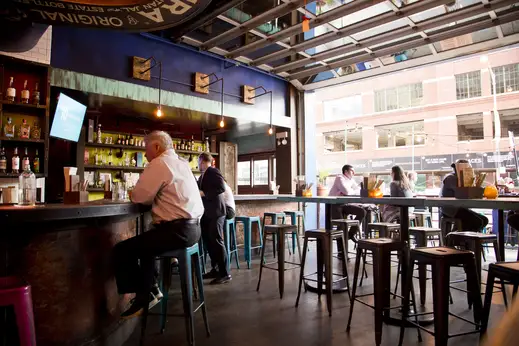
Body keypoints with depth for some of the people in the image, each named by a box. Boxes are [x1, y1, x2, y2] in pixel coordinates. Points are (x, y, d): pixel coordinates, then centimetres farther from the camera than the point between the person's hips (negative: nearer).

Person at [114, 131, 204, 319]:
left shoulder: (159, 163, -10)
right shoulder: (182, 163, 17)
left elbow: (139, 196, -13)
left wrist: (134, 192, 8)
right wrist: (152, 196, 11)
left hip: (177, 230, -10)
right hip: (192, 227, 10)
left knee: (121, 250, -1)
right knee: (144, 242, 29)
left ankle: (144, 295, 11)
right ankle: (151, 288, 33)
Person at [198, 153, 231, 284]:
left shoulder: (213, 171, -10)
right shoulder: (203, 175, 16)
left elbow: (221, 188, -21)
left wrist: (204, 193, -20)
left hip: (215, 212, -10)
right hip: (206, 213, 10)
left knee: (216, 241, -7)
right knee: (208, 241, 12)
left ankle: (225, 273, 0)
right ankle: (215, 270, 22)